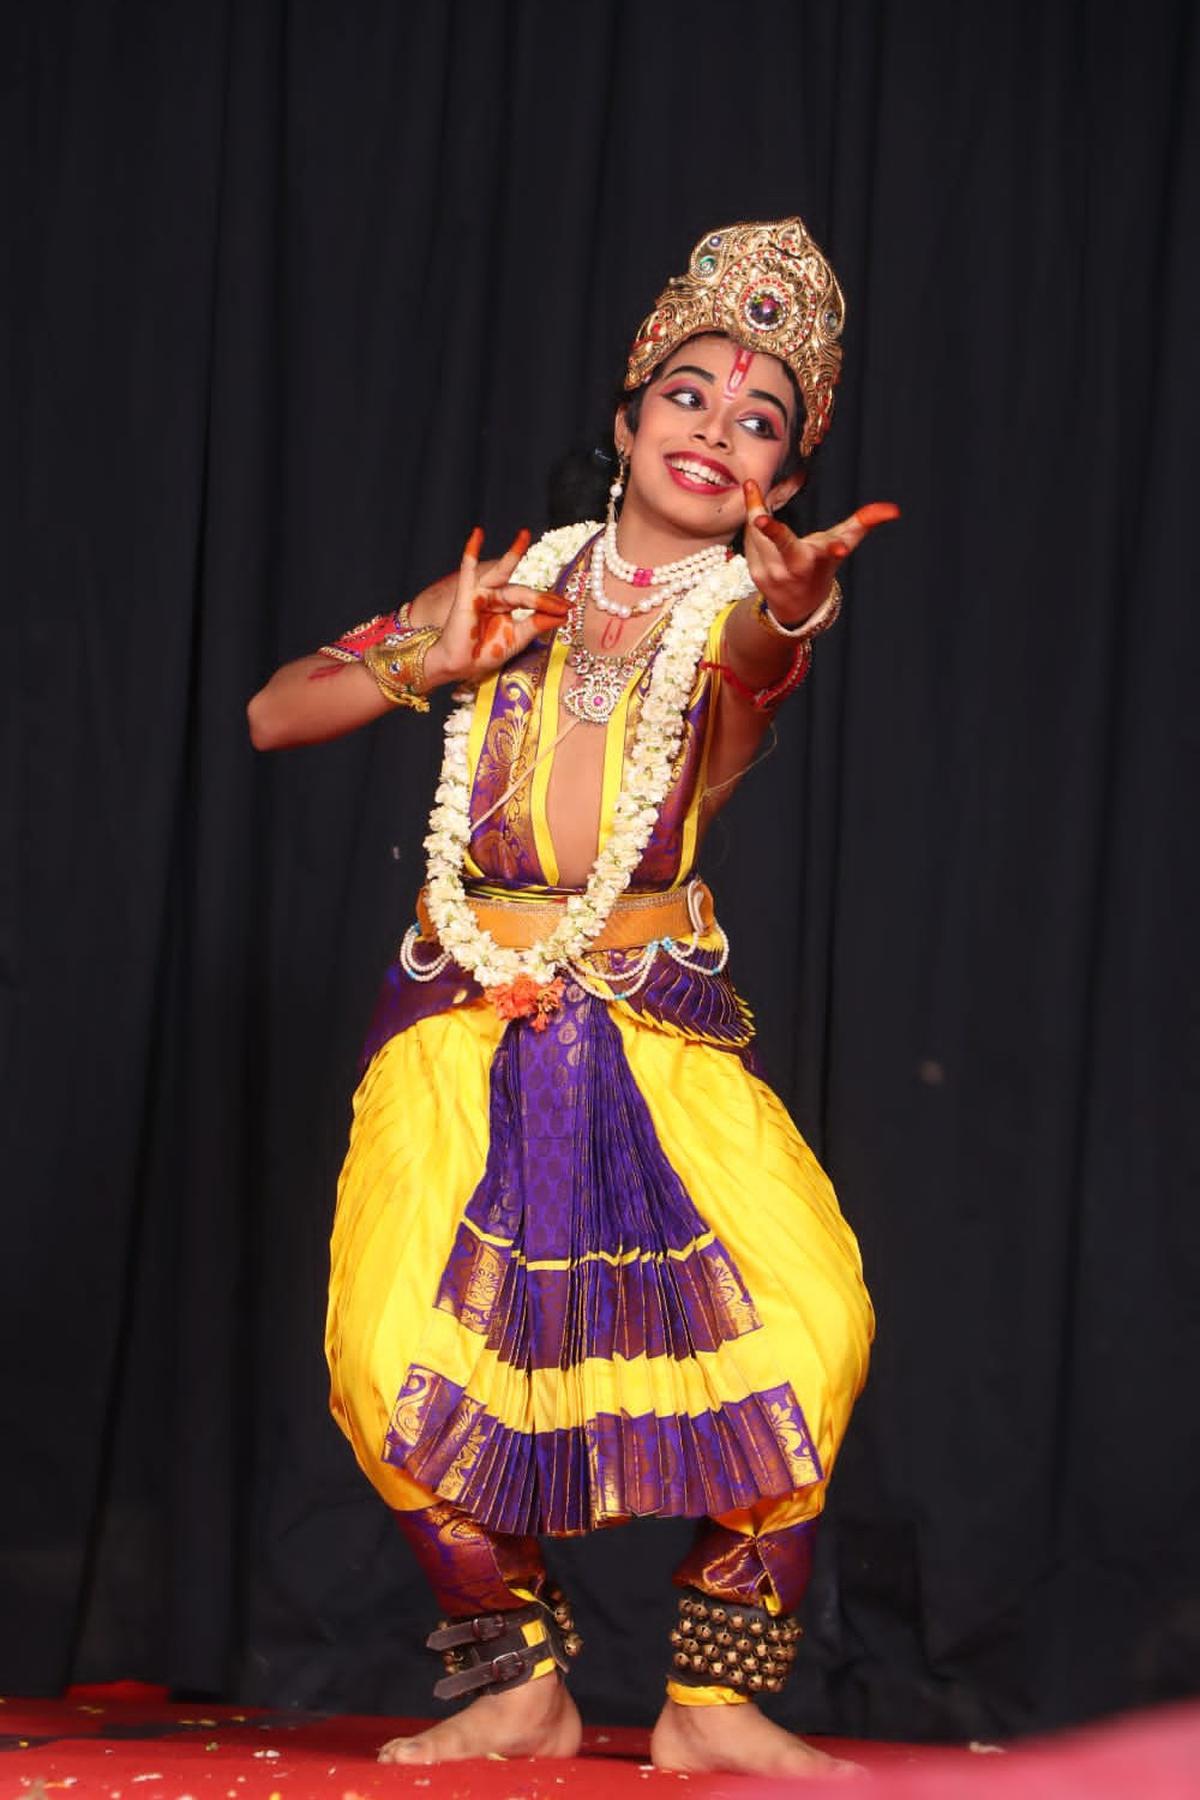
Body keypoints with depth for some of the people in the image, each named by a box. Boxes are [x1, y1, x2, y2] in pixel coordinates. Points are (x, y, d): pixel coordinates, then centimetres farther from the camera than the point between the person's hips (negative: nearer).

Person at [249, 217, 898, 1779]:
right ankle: (519, 1680, 5)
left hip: (661, 1032, -1)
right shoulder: (521, 579, 12)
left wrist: (792, 601, -48)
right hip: (463, 1023, 2)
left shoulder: (747, 604, 3)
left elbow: (750, 652, -24)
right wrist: (435, 661, -3)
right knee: (403, 1367, -18)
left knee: (804, 1325, -23)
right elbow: (273, 715, 14)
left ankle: (712, 1701, -7)